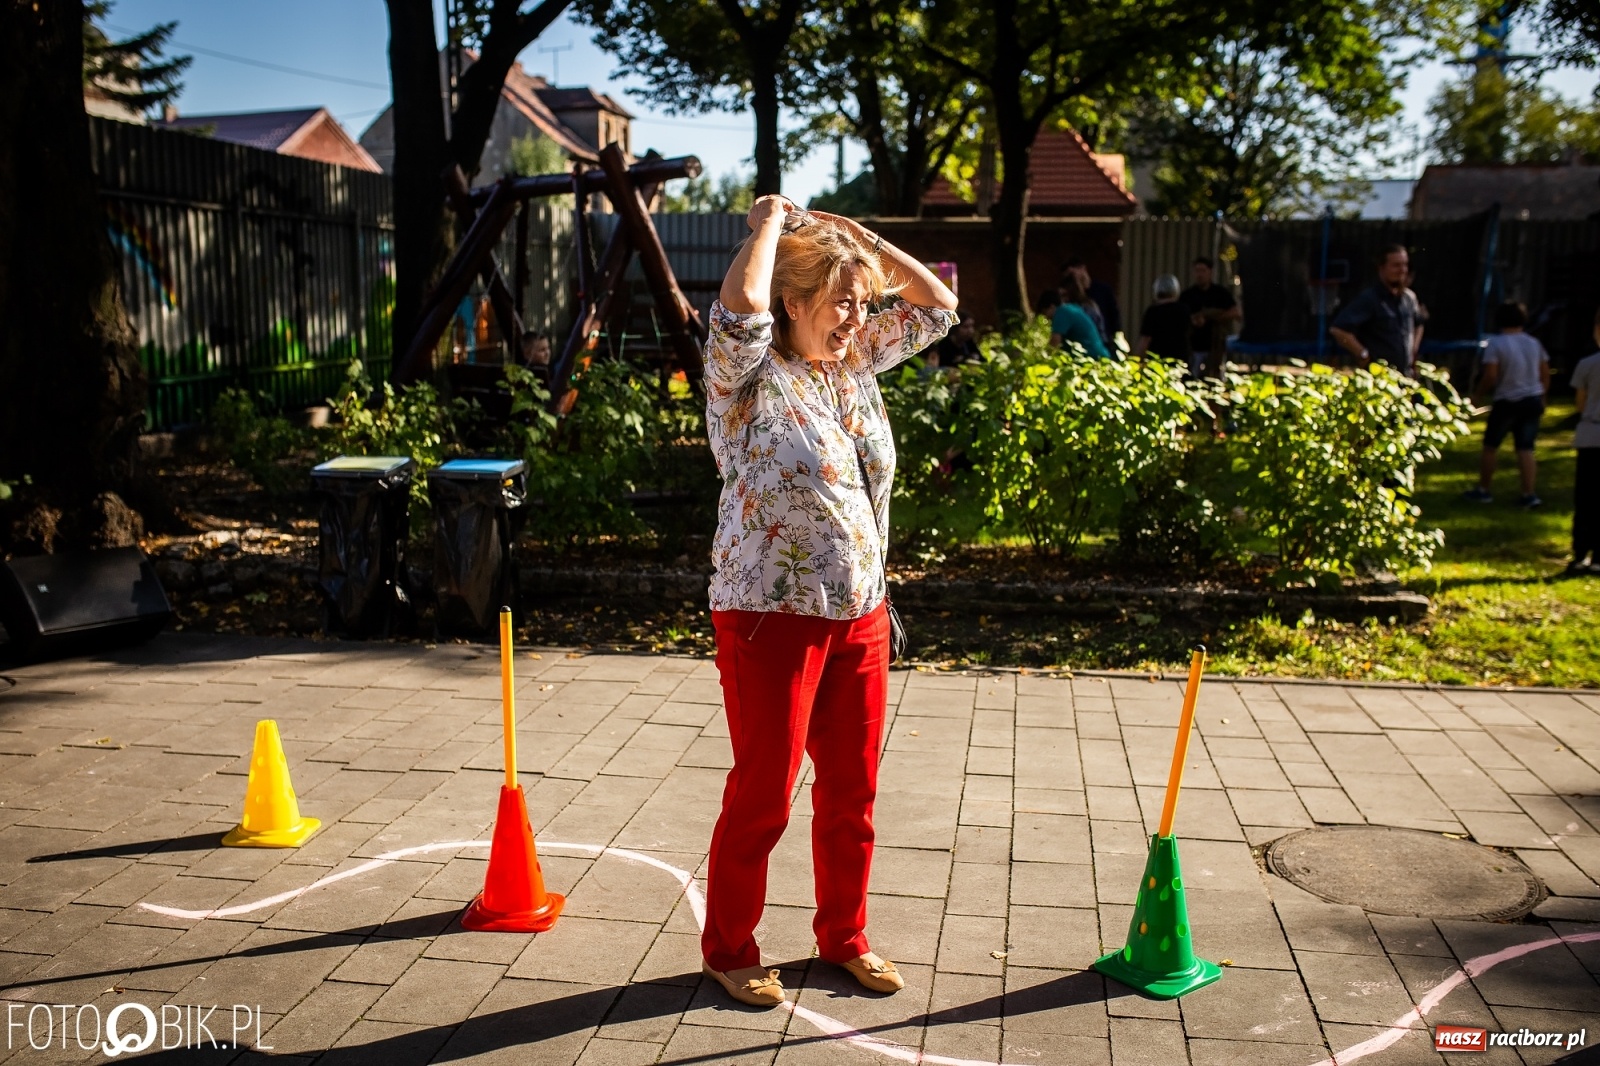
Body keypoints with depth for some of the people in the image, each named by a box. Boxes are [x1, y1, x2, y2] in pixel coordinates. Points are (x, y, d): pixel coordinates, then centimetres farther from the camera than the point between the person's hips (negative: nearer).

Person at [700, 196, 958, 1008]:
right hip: (772, 616, -7)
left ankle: (845, 937, 34)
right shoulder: (750, 379, -11)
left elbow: (936, 305, 17)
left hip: (861, 616, 7)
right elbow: (739, 308, -32)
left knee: (852, 792, 16)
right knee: (763, 794, 5)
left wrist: (856, 234, 7)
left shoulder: (855, 365, 9)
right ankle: (729, 950, 25)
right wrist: (770, 224, -14)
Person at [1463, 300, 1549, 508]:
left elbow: (1490, 376, -16)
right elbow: (1545, 375, 10)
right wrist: (1541, 398, 22)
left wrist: (1476, 394, -1)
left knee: (1490, 446, 10)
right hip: (1532, 401, 5)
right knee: (1525, 448, 5)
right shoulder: (1534, 342, 6)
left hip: (1507, 403, -5)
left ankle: (1483, 490, 17)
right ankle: (1528, 495, 0)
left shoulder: (1496, 343, -10)